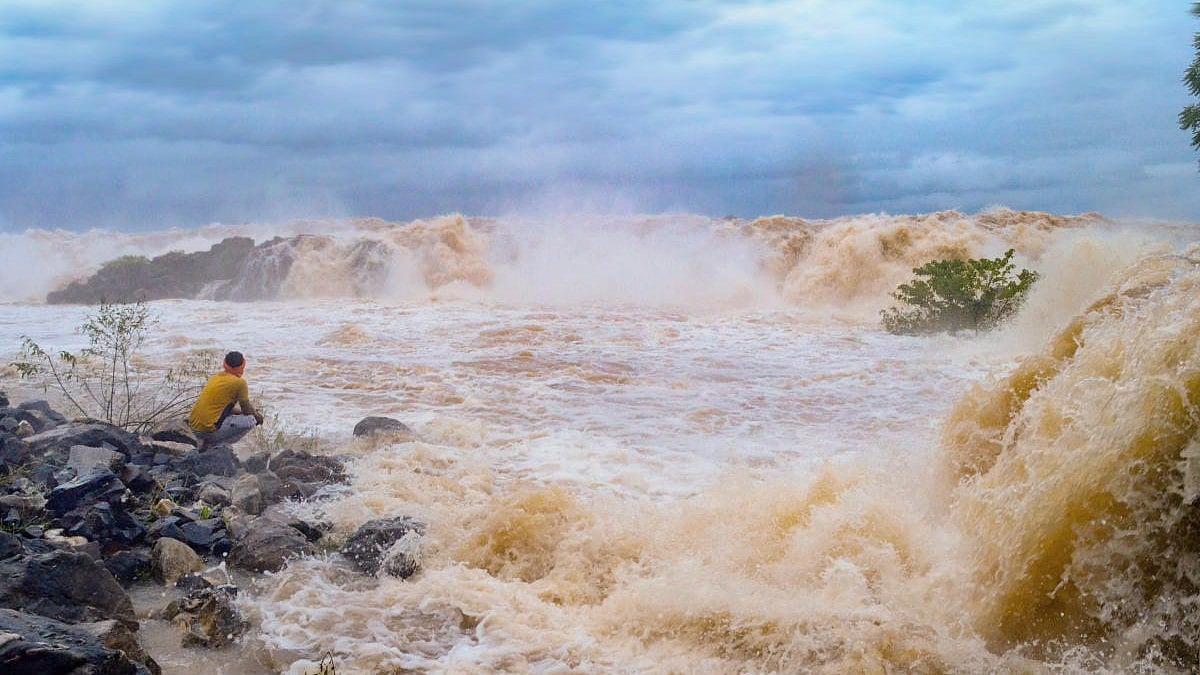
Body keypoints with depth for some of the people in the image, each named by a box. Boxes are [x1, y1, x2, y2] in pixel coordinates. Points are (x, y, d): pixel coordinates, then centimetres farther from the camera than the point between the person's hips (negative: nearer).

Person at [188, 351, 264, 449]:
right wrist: (257, 415, 22)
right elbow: (247, 410, 2)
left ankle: (206, 441, 14)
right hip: (208, 429, -8)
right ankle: (216, 444, -4)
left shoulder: (215, 377, 14)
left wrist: (238, 411, 28)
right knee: (251, 420, 0)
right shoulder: (239, 383, -8)